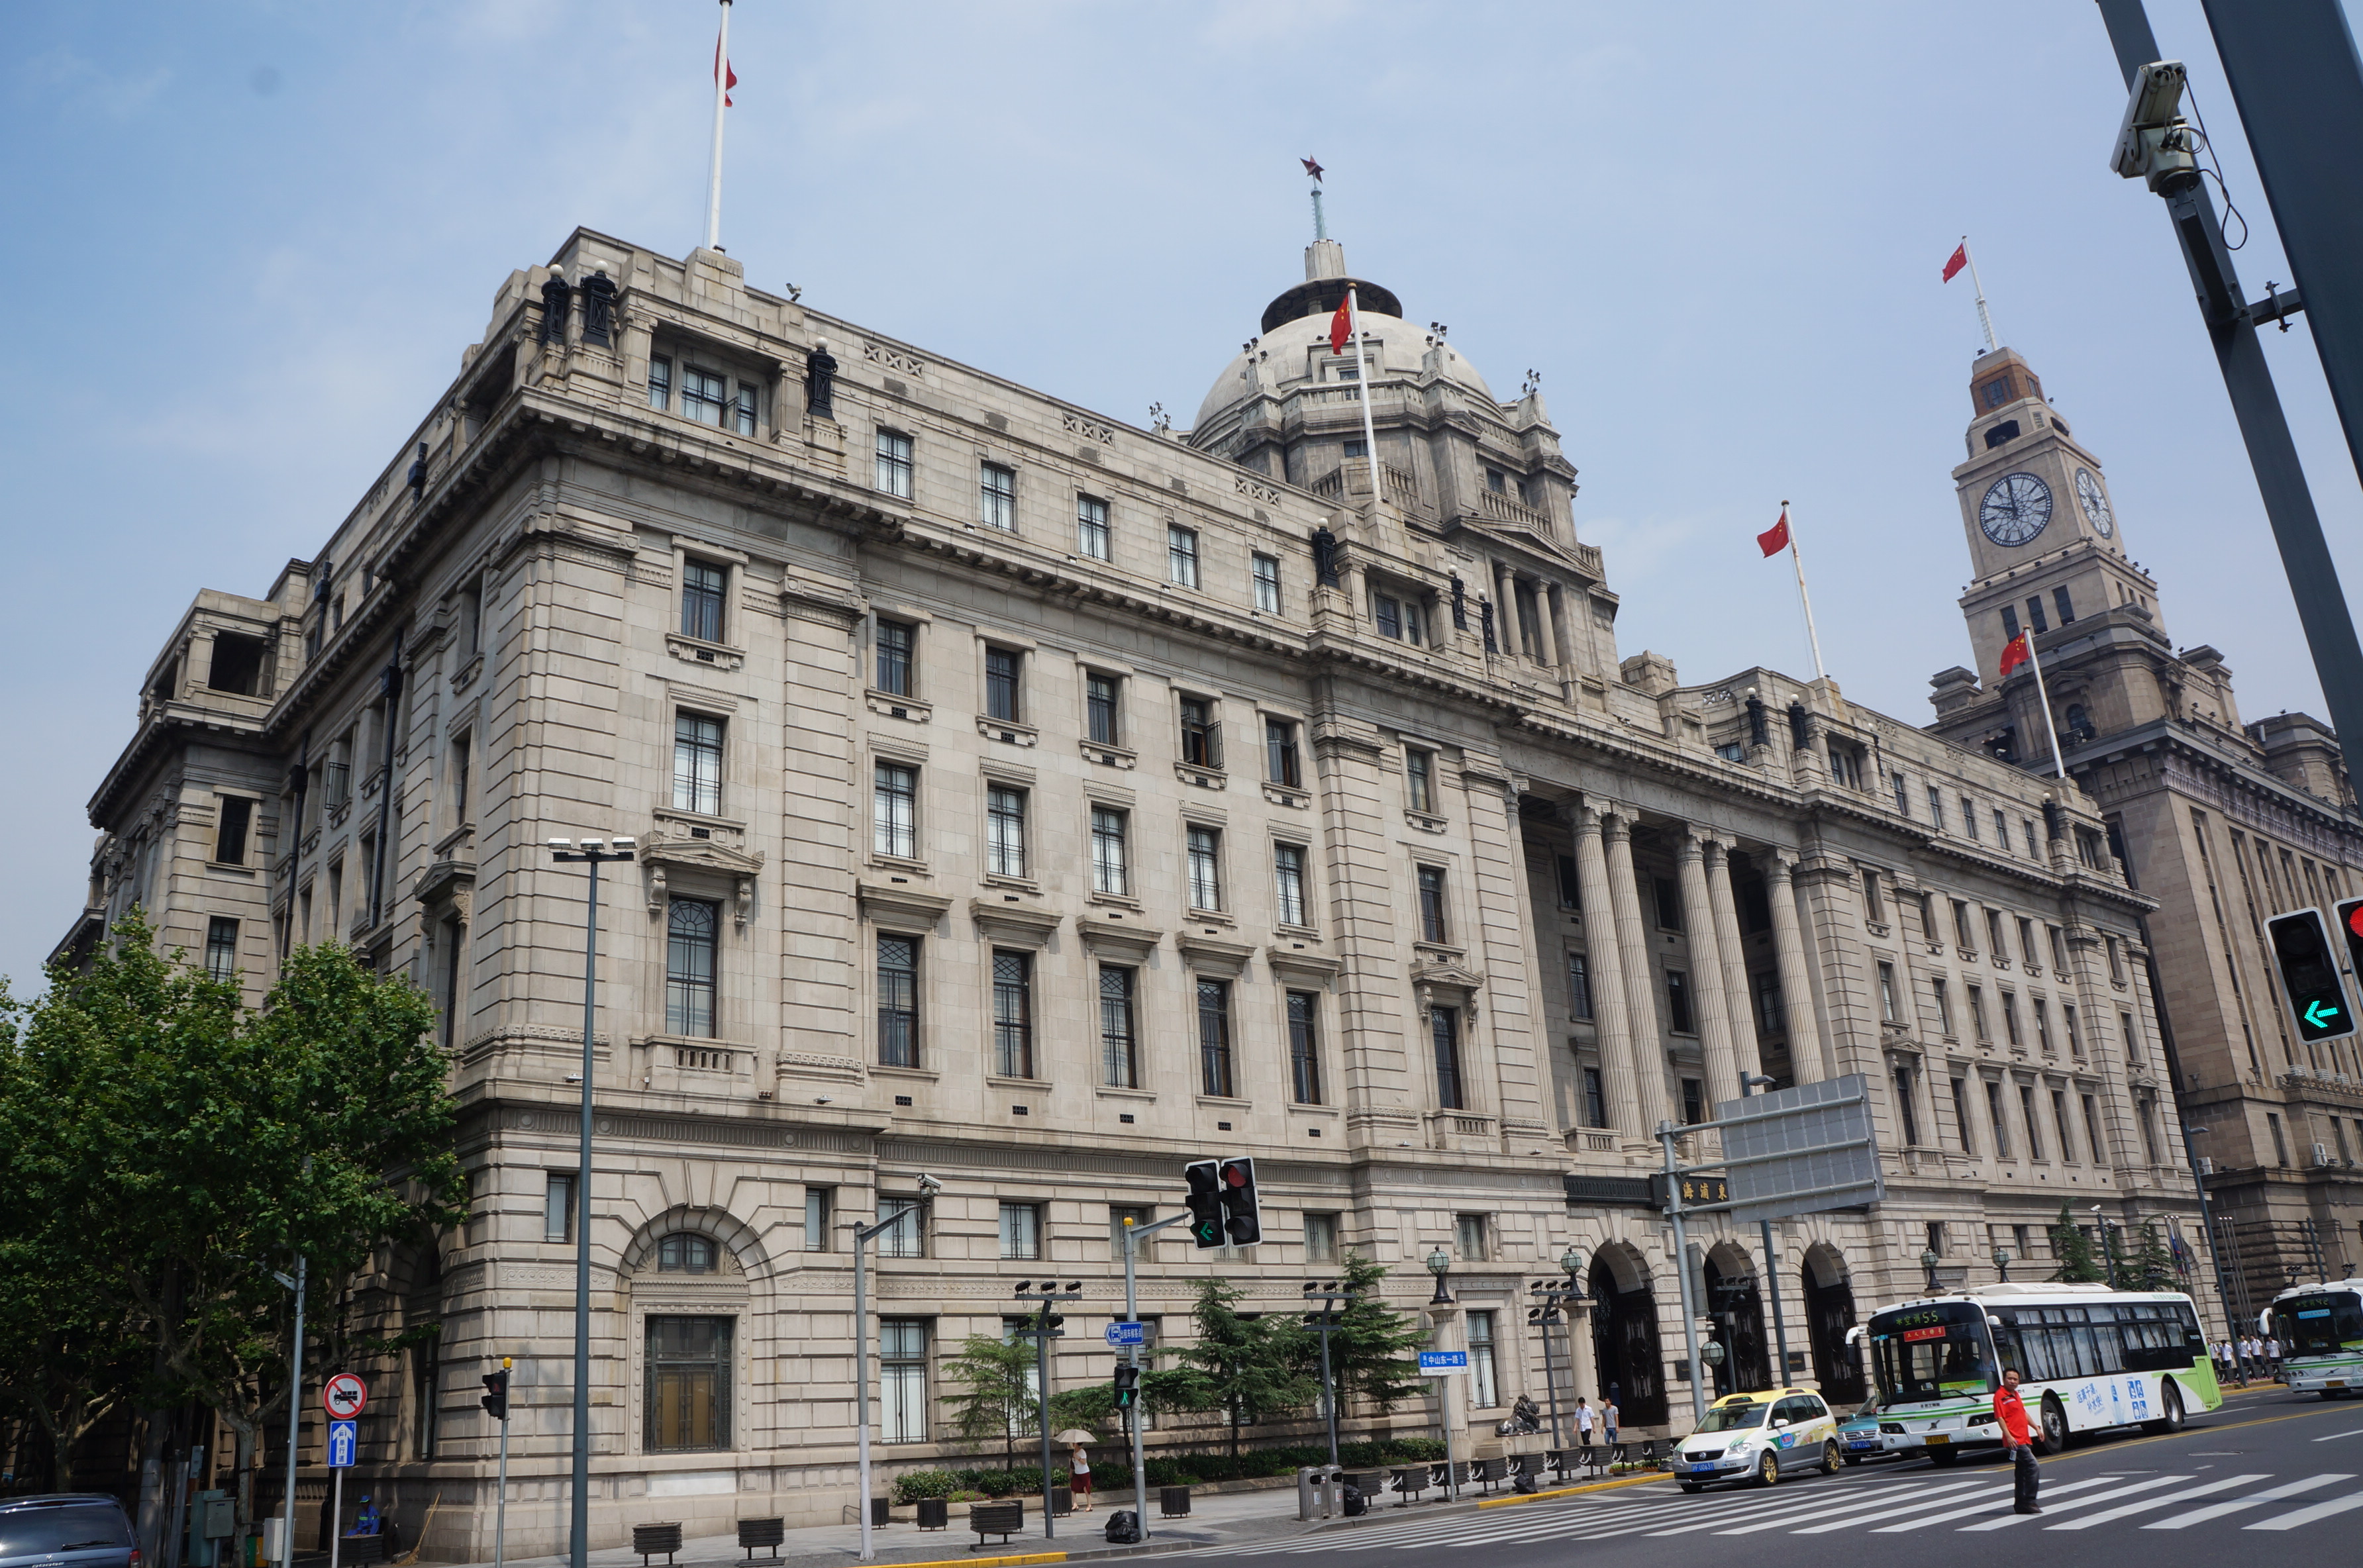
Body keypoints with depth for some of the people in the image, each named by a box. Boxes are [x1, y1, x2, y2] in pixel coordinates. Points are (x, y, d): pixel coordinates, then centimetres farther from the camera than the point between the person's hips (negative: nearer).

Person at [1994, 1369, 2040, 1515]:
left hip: (2024, 1440, 10)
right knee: (2034, 1468, -15)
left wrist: (2036, 1427, 25)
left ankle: (2020, 1504, 19)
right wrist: (2008, 1436, -26)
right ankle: (2029, 1502, -11)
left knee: (2021, 1472, 12)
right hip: (2015, 1441, -10)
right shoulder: (2000, 1395, -12)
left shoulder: (2015, 1394, 17)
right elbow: (2000, 1417, -18)